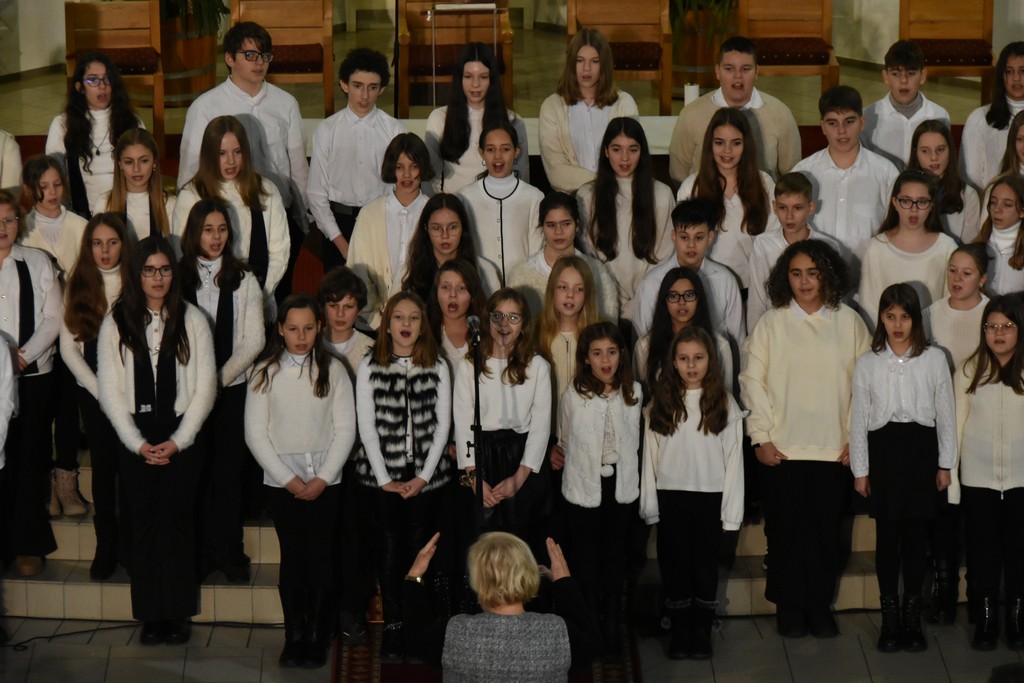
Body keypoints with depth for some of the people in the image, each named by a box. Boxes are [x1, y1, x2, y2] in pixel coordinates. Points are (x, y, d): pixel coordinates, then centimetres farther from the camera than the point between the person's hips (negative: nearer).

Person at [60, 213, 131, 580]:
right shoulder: (78, 286, 5)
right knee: (103, 465, 5)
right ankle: (106, 546, 14)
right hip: (93, 390, 1)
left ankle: (131, 543, 14)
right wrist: (100, 390, -5)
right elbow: (69, 347, 2)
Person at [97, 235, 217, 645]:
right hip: (135, 438, 1)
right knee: (144, 523, -1)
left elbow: (205, 387, 1)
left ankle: (177, 614, 4)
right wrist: (137, 442, -6)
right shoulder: (116, 323, 5)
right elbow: (110, 390, 2)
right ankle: (151, 616, 4)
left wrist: (178, 440, -6)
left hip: (182, 437, -1)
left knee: (177, 521, -3)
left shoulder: (192, 320, 3)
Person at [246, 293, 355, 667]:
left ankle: (318, 638, 7)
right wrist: (289, 479, -7)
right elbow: (255, 434, -1)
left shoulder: (333, 370, 1)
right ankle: (294, 636, 9)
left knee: (321, 558, 0)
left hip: (325, 481, 0)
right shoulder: (265, 373, 1)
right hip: (282, 481, 0)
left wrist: (323, 478, -8)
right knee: (292, 558, 3)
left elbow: (345, 430, 0)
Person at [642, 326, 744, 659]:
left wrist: (730, 512, -4)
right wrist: (650, 505, 0)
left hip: (710, 497, -1)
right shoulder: (661, 404, 3)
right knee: (674, 564, 6)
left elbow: (733, 459, -1)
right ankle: (680, 630, 17)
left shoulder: (724, 405, -1)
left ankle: (702, 631, 17)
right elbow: (650, 455, 3)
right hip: (670, 496, 1)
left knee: (705, 565, 6)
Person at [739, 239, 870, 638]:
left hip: (835, 451, 1)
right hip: (781, 450, 0)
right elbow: (752, 381, 2)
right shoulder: (771, 323, 3)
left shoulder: (849, 323, 4)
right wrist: (761, 437, -5)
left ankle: (820, 606, 18)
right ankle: (788, 607, 16)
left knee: (826, 532, 4)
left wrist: (856, 439, -1)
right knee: (786, 531, 3)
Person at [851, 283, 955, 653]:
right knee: (887, 536, 3)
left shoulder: (935, 359, 1)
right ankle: (890, 618, 12)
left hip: (920, 446, 0)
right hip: (883, 448, 1)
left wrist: (945, 464, 3)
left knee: (916, 535, 3)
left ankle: (912, 617, 14)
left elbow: (945, 414, 4)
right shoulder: (867, 363, 3)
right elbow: (859, 418, 5)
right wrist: (860, 469, 3)